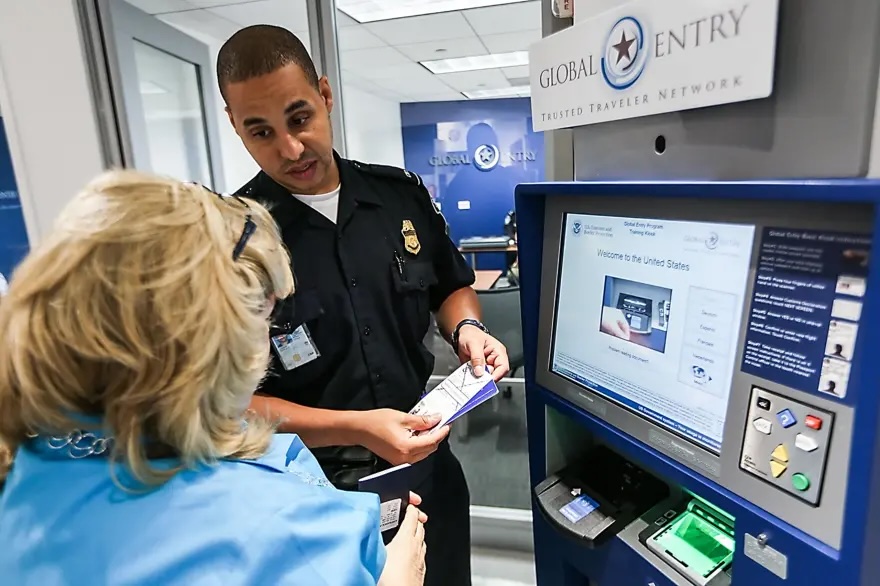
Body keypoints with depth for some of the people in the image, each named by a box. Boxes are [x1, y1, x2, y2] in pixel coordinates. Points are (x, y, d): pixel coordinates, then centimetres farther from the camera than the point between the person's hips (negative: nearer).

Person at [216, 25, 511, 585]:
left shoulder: (402, 193, -4)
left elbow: (451, 286, 10)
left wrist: (466, 328, -11)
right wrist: (356, 429, -25)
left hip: (427, 467, 4)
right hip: (313, 495, -3)